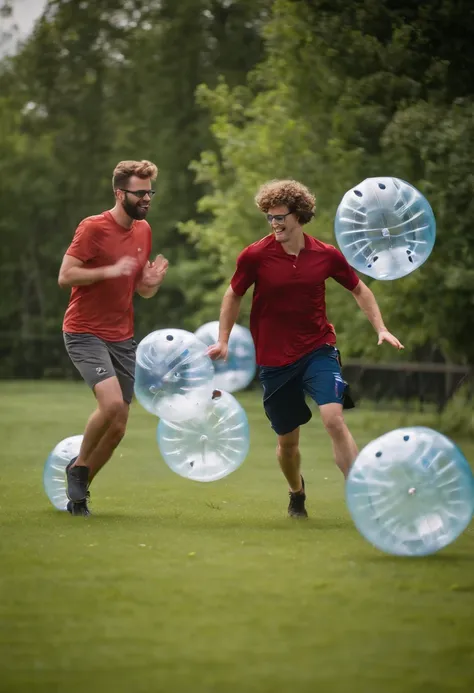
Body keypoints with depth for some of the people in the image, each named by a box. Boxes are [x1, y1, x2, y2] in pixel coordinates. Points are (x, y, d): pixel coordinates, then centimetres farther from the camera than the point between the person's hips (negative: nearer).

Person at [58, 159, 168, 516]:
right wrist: (110, 270, -25)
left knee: (118, 427, 4)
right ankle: (79, 466, -1)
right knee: (112, 402, -26)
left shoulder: (144, 230, 9)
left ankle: (79, 490, 21)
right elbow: (65, 276, -16)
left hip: (123, 338, 7)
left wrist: (152, 282, -6)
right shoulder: (93, 228, -12)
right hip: (85, 333, -7)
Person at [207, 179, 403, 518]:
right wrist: (223, 341, 4)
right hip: (275, 359, 0)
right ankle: (297, 493, 39)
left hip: (318, 348, 0)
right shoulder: (255, 256, -9)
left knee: (334, 418, -22)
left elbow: (359, 289, 10)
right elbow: (234, 295, 7)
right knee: (287, 439, 8)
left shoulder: (326, 255, -6)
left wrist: (381, 329, 2)